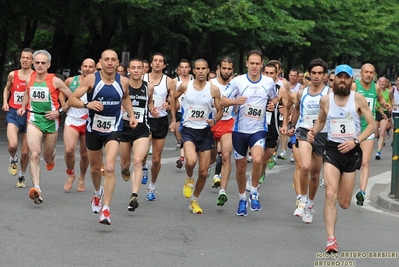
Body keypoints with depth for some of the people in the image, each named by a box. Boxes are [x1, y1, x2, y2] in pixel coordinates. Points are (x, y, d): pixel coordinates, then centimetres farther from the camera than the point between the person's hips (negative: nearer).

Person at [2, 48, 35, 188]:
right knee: (12, 145, -22)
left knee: (25, 151, 7)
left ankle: (22, 176, 31)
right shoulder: (12, 75, 2)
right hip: (13, 113, 1)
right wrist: (5, 102, 6)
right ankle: (13, 159, 13)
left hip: (29, 114, -1)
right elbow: (7, 88, 21)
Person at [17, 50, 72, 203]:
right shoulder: (29, 80, 3)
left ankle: (51, 158, 55)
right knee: (34, 154, -18)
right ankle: (36, 190, -27)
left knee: (48, 157, 13)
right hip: (33, 120, 1)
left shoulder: (55, 81, -8)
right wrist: (24, 107, 13)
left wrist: (59, 111, -9)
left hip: (51, 120, -1)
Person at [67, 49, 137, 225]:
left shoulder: (123, 82, -3)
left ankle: (105, 209, -19)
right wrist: (87, 104, -31)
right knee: (95, 168, 18)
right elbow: (71, 100, -13)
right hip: (93, 129, 1)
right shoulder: (92, 79, -10)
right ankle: (98, 193, 51)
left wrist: (131, 115, 7)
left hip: (114, 129, -1)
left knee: (110, 168, -20)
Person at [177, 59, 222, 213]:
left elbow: (220, 111, 6)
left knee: (203, 172, 3)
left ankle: (194, 200, 26)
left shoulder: (213, 89, -3)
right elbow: (173, 99, 16)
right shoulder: (185, 86, -2)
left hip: (205, 132, 1)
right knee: (191, 161, -29)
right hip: (189, 130, -1)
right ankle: (189, 179, 6)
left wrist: (214, 120, -15)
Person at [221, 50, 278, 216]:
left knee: (257, 160, -26)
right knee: (240, 168, 10)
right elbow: (223, 100, -1)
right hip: (240, 129, 1)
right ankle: (242, 198, 30)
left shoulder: (269, 82, 0)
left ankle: (254, 192, -4)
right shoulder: (237, 81, -5)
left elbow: (274, 98, 19)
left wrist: (274, 103, -5)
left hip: (259, 129, 0)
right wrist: (235, 101, -22)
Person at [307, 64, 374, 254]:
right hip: (332, 148, 0)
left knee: (344, 203, 9)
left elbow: (371, 124, -4)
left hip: (352, 151, 0)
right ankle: (331, 240, -19)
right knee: (330, 195, -19)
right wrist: (313, 132, -3)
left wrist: (355, 141, -17)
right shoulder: (325, 100, 1)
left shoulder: (358, 99, -6)